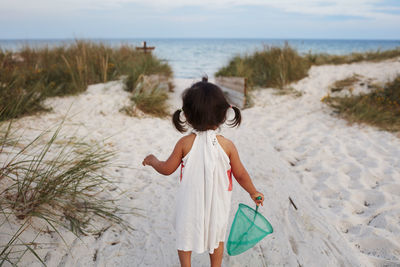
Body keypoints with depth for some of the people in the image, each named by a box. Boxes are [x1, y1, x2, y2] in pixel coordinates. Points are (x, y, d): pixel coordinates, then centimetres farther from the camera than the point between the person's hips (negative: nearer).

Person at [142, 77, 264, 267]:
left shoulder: (184, 143, -17)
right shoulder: (227, 145, -16)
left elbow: (167, 169, -6)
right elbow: (240, 174, -5)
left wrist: (152, 160, 16)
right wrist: (254, 192, 14)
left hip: (190, 203, -1)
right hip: (216, 205, 1)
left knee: (185, 236, 23)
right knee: (217, 238, 25)